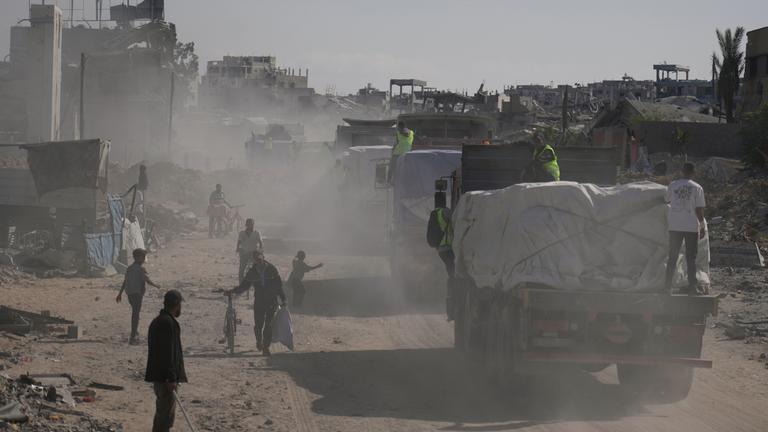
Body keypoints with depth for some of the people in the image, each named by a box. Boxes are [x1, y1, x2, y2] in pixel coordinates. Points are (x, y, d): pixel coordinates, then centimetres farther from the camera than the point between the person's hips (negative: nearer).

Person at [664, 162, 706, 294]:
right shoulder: (697, 188, -5)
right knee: (691, 257, 4)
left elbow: (667, 200, 18)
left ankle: (668, 284, 7)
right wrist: (703, 226, 1)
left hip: (675, 226, 2)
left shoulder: (672, 185, 1)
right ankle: (692, 285, 2)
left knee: (673, 256, 10)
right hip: (692, 227, -2)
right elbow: (699, 209, -7)